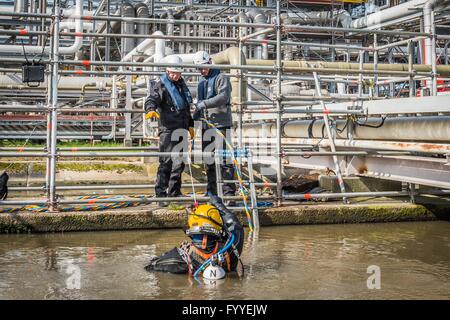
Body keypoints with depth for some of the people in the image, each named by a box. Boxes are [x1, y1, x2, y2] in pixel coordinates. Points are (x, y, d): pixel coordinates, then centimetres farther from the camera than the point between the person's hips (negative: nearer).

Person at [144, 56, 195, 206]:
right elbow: (152, 99, -22)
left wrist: (190, 125, 29)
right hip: (167, 128, -7)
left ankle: (175, 193, 23)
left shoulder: (181, 84, 19)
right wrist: (151, 109, -43)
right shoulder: (160, 84, -4)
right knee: (166, 163, -10)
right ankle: (161, 195, -6)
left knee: (179, 163, 12)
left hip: (181, 129, 7)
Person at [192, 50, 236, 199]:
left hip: (221, 123, -8)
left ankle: (229, 191, -10)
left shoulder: (221, 78, -4)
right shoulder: (201, 82, 22)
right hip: (206, 124, 8)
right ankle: (211, 190, 17)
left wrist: (205, 103, -27)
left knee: (223, 157, -12)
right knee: (208, 158, 10)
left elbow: (224, 96, -21)